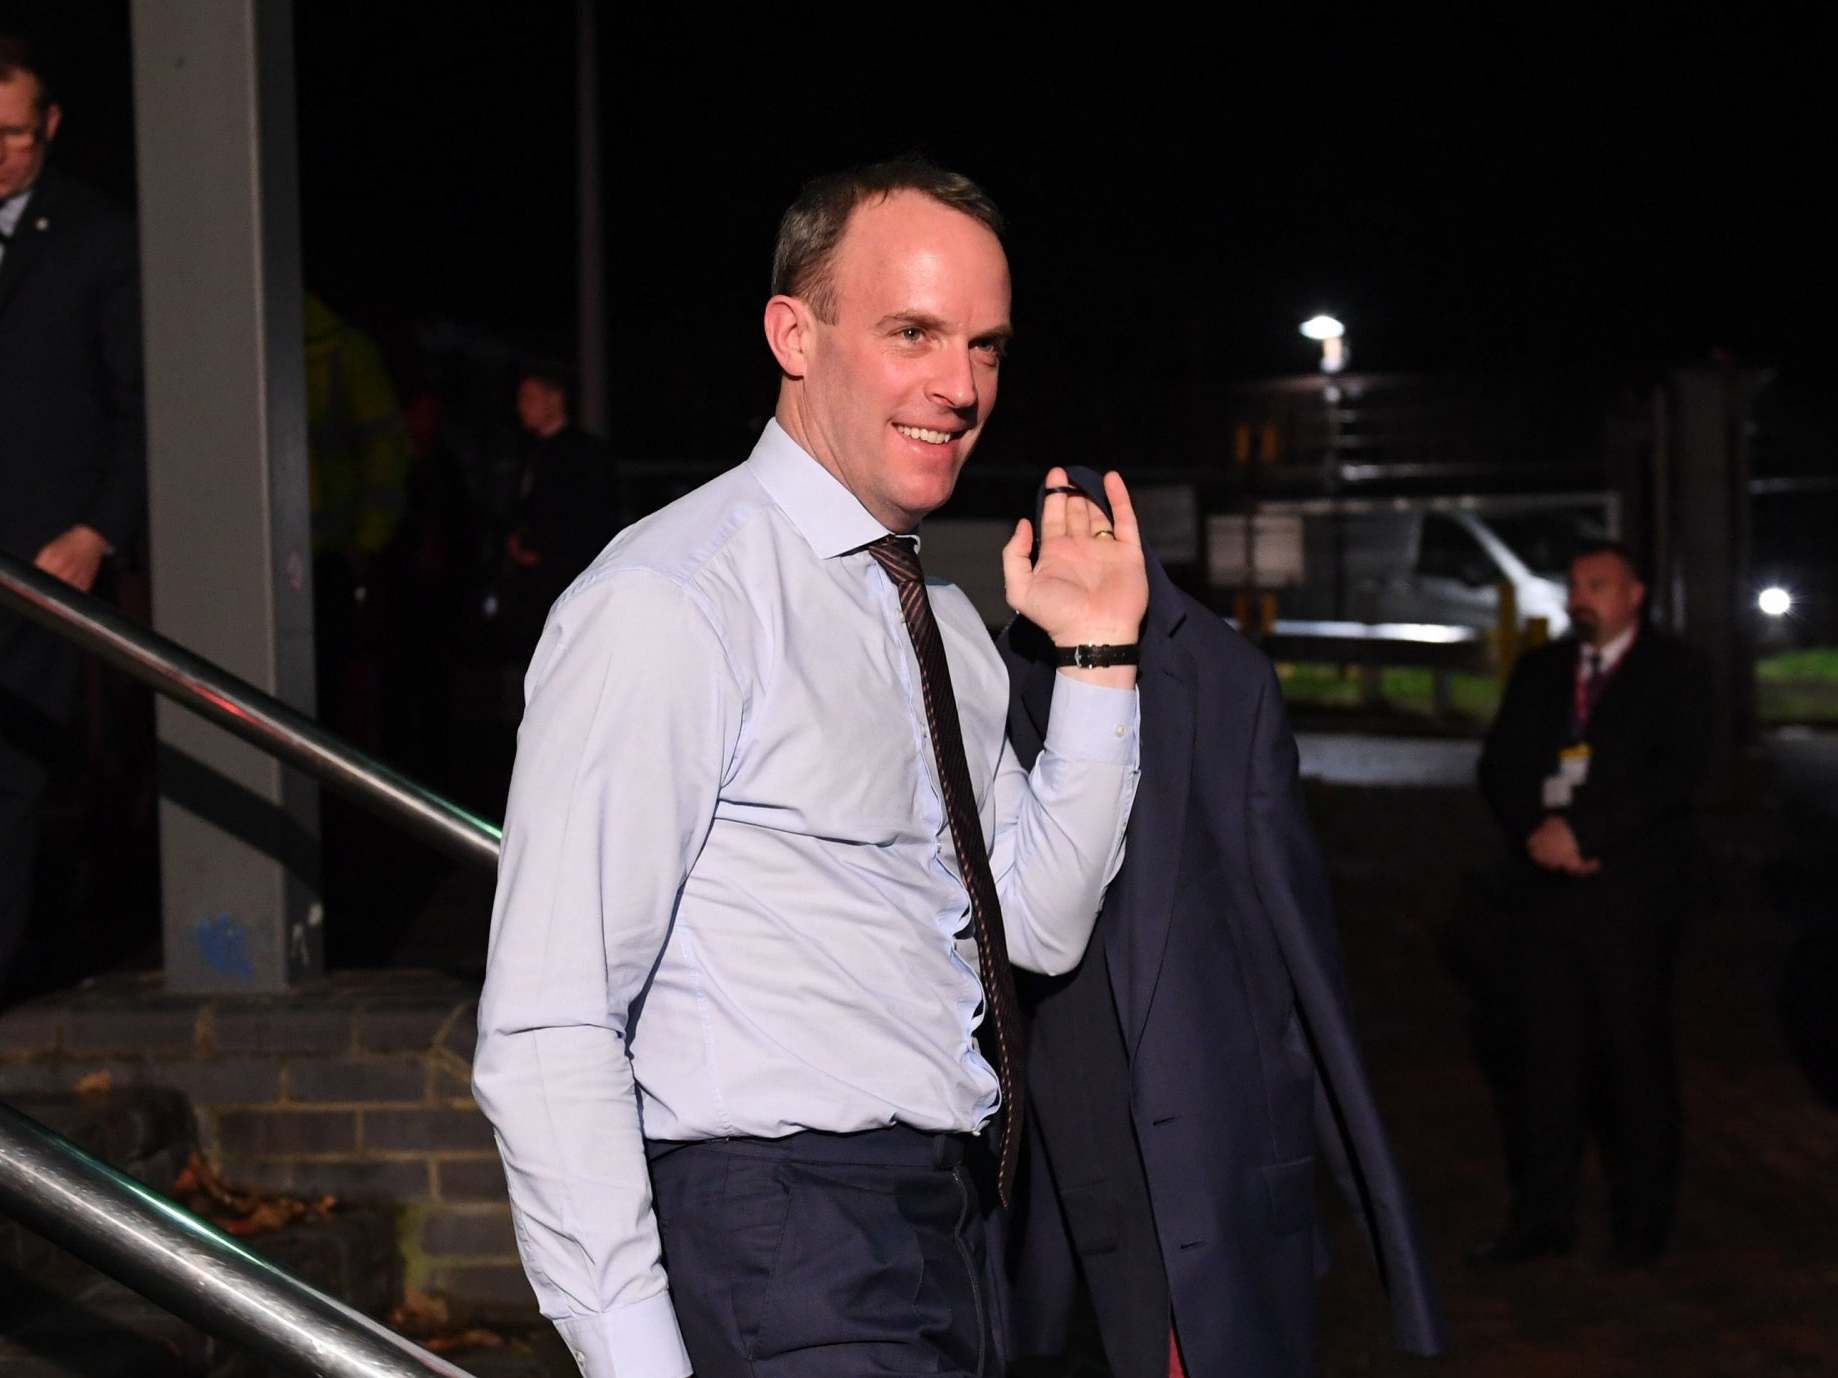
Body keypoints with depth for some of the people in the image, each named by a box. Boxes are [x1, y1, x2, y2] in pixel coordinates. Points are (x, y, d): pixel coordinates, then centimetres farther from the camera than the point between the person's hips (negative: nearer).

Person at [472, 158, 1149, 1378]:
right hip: (780, 1247, -8)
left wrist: (1098, 658, 4)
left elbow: (1042, 929, 11)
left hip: (957, 1230, 8)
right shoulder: (669, 602, -15)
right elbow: (546, 1036, -18)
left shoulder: (946, 622, 12)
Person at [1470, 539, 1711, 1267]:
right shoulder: (1538, 671, 16)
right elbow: (1499, 765, 10)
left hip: (1630, 889, -4)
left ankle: (1642, 1220, 12)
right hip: (1542, 884, 4)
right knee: (1544, 1053, 5)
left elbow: (1675, 772, -10)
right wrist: (1534, 833, -8)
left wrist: (1580, 832, -16)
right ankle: (1542, 1215, 11)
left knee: (1636, 1056, 2)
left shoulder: (1675, 670, 3)